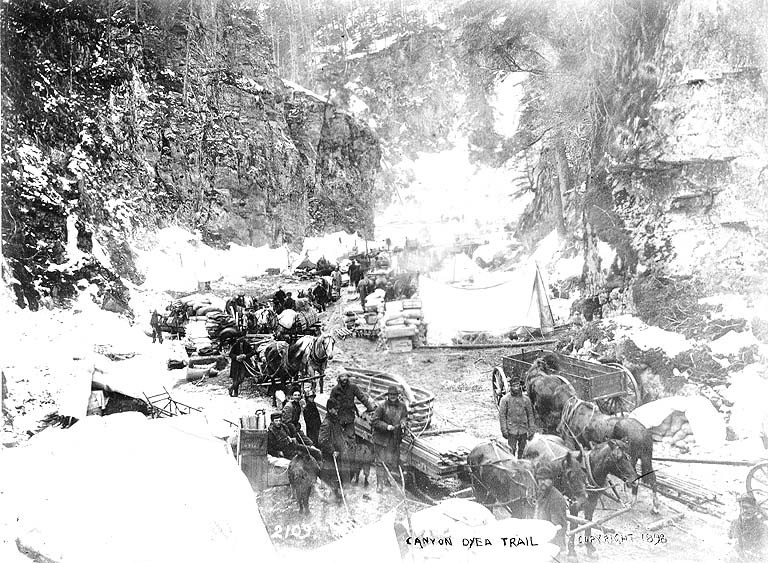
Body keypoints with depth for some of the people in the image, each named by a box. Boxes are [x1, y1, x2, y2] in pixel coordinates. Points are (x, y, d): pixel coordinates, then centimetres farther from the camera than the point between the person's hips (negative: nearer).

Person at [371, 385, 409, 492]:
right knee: (381, 461, -3)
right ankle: (380, 484, 4)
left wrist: (403, 423, -6)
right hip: (381, 438, -4)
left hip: (395, 439, 4)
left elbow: (405, 417, 17)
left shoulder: (402, 406, 2)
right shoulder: (382, 406, -11)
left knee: (394, 461, 9)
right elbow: (374, 421, -10)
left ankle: (388, 480, 30)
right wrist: (386, 426, -19)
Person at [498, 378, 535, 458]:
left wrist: (531, 430, 5)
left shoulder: (526, 399, 4)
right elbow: (502, 415, -4)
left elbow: (530, 415, 9)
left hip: (523, 430, 3)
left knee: (521, 450, 12)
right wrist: (504, 430, -10)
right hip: (511, 430, -3)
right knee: (512, 450, -5)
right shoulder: (505, 399, -4)